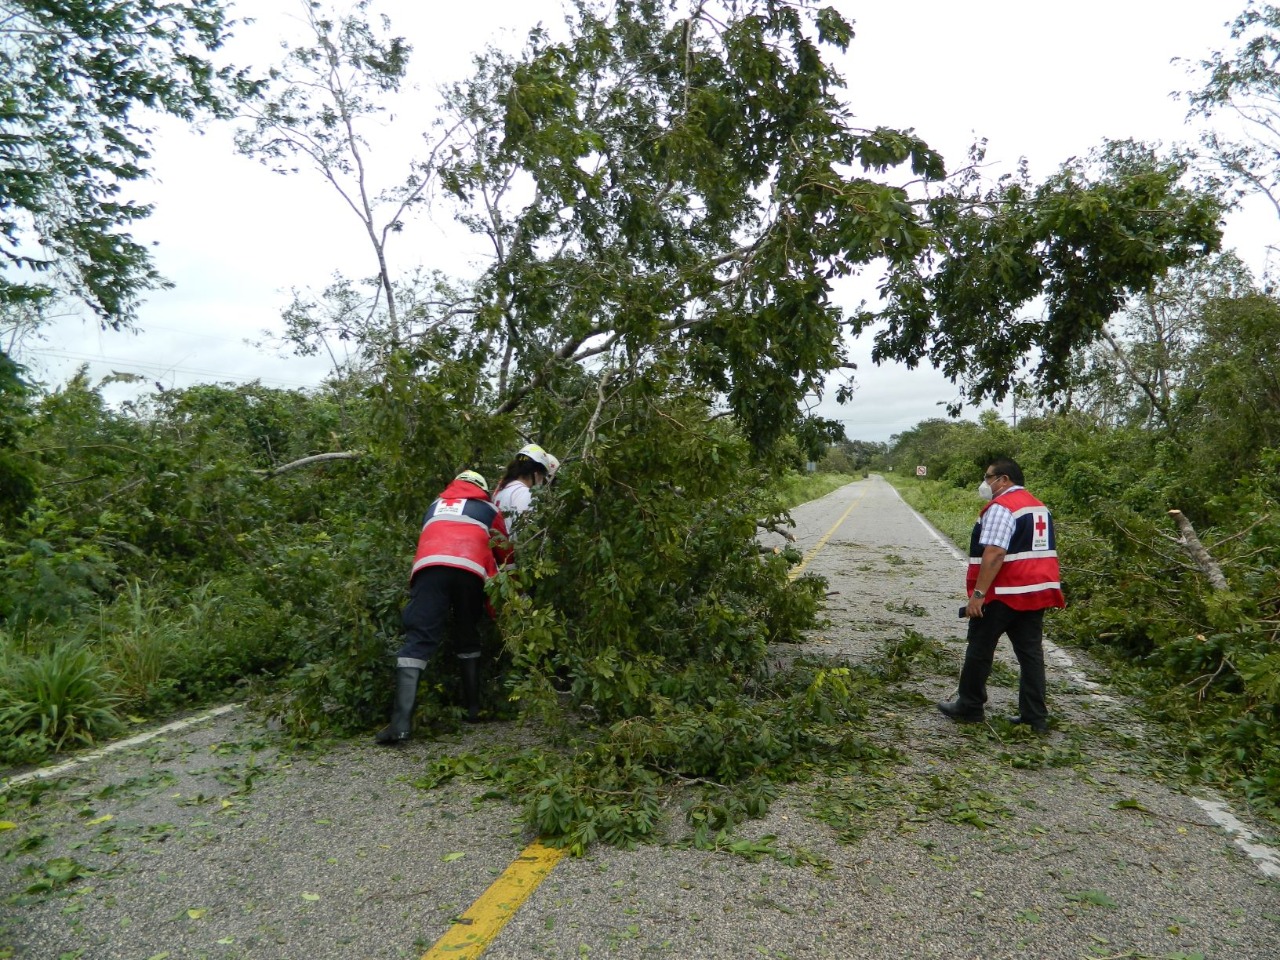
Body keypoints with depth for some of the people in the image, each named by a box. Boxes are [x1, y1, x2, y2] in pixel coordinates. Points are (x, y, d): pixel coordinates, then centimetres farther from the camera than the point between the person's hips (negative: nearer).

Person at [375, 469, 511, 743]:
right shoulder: (487, 508, 30)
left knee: (418, 639, -6)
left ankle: (401, 721, -19)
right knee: (469, 638, 19)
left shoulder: (436, 505, 37)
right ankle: (473, 708, 18)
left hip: (429, 566, 1)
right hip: (469, 570, -1)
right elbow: (504, 552, 36)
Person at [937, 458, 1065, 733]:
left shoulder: (1001, 507, -16)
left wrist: (978, 593, -23)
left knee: (980, 649, 5)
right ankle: (1035, 716, 12)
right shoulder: (1039, 507, 15)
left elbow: (994, 553, -24)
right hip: (1037, 591, 8)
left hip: (1003, 594, -8)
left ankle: (969, 708, 15)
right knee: (1031, 652, 10)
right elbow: (1039, 551, 19)